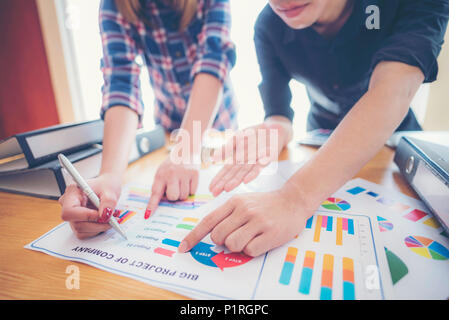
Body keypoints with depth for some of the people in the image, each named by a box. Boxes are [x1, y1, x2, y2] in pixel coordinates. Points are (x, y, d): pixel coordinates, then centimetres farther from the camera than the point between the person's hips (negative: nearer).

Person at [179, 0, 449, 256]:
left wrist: (297, 198, -54)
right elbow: (278, 112, -17)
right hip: (321, 145, 1)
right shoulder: (269, 26, -15)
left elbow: (393, 91, -41)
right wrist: (276, 130, -43)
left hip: (392, 138, 0)